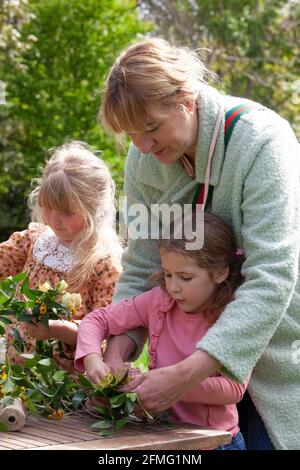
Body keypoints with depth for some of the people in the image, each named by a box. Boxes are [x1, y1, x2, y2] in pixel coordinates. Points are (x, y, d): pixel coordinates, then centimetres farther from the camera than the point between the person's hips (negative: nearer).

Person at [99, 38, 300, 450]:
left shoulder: (262, 142, -26)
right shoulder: (144, 160, -7)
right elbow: (140, 269, -1)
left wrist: (187, 374, -38)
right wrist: (116, 353, -19)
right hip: (205, 334, 5)